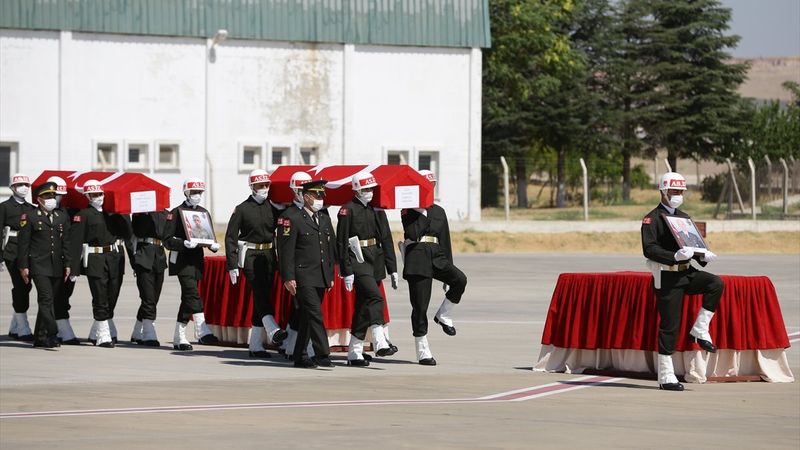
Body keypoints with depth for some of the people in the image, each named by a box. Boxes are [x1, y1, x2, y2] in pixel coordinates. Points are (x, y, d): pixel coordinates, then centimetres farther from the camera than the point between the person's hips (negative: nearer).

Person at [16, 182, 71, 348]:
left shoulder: (62, 217, 13)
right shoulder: (30, 218, -1)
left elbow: (66, 242, 14)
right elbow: (23, 243, -2)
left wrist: (67, 264, 8)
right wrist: (23, 266, -6)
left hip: (56, 267, 5)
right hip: (39, 266, -5)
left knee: (46, 301, 8)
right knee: (46, 299, -15)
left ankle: (40, 338, 14)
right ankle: (52, 335, -21)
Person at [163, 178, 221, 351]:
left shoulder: (204, 213, 14)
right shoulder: (176, 213, -5)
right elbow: (167, 240, -9)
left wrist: (213, 245, -3)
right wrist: (184, 244, -24)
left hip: (197, 258, 7)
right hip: (182, 259, -7)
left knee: (188, 298, 9)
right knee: (192, 293, -19)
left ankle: (179, 338, 15)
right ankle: (202, 332, -26)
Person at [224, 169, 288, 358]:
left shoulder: (274, 209, 10)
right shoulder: (241, 209, -1)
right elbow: (230, 237, -3)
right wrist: (232, 265, -10)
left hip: (269, 257, 5)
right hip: (250, 257, -5)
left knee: (262, 298, 5)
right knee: (261, 293, -22)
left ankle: (255, 345, 9)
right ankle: (273, 331, -40)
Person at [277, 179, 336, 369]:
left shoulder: (324, 219, 16)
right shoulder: (291, 218, -7)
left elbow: (331, 249, 22)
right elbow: (286, 250, -11)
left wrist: (330, 276, 18)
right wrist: (288, 278, -15)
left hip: (320, 277, 7)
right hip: (303, 277, -7)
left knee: (306, 317, 10)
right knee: (314, 313, -14)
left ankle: (300, 356, 15)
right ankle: (322, 354, -17)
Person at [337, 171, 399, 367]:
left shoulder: (377, 211, 13)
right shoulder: (348, 210, -7)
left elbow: (386, 240, 14)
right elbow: (341, 242, -10)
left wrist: (392, 269, 10)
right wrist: (347, 272, -15)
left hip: (375, 262, 7)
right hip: (357, 261, -7)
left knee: (363, 306, 8)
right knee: (375, 298, -22)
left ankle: (354, 354, 12)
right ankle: (380, 343, -28)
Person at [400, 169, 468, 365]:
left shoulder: (439, 211, 17)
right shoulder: (408, 211, 4)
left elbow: (445, 241, 17)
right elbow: (413, 234, -11)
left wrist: (449, 270, 14)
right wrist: (420, 210, -9)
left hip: (437, 256, 4)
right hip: (417, 258, -4)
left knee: (460, 279, -25)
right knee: (420, 306, -5)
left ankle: (444, 316, -5)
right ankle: (423, 352, 3)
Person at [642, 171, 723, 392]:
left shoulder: (684, 217, 18)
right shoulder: (652, 219, -6)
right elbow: (649, 249, -18)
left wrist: (703, 255, 0)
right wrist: (675, 256, -31)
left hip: (687, 273, 7)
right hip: (667, 277, -6)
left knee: (716, 283, -19)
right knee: (669, 325, -5)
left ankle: (700, 330, -8)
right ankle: (665, 377, 1)